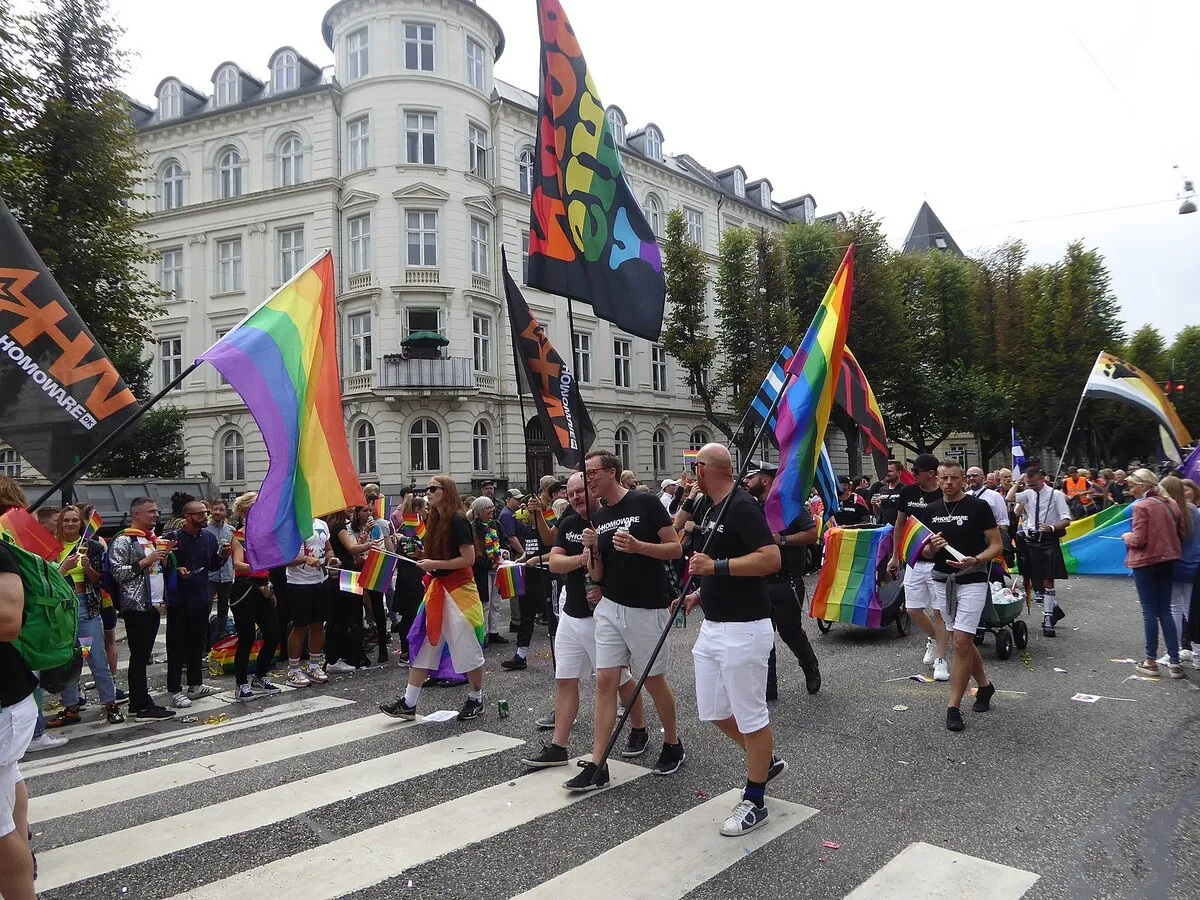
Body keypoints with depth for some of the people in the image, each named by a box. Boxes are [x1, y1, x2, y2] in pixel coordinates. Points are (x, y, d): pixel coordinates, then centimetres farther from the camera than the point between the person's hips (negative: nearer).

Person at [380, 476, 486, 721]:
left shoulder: (457, 521, -14)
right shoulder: (435, 522, 12)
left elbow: (469, 559, -20)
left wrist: (434, 565, -18)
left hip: (458, 589, -9)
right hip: (437, 588, 9)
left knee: (467, 647, 2)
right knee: (424, 646, 8)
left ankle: (476, 700, 19)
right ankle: (408, 703, 12)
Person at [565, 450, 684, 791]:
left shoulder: (646, 504, -8)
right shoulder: (598, 519, 9)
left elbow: (675, 548, -9)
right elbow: (596, 575, 8)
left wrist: (638, 546, -23)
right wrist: (593, 550, -11)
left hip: (647, 609, -5)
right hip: (609, 608, 5)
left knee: (654, 681, 8)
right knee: (605, 682, 1)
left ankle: (673, 744, 32)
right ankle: (597, 766, 5)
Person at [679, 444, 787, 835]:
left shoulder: (742, 506, -17)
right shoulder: (712, 509, 13)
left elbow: (771, 558, -26)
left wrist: (716, 566, -26)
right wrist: (700, 593, 14)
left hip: (743, 629, -10)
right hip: (713, 625, 10)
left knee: (750, 714, 4)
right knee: (713, 710, 16)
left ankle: (754, 802, 19)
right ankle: (767, 762, 37)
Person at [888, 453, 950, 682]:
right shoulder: (908, 492, 2)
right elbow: (899, 524, 13)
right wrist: (895, 556, 14)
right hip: (914, 560, 4)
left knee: (940, 611, -1)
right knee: (913, 609, 8)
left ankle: (940, 659, 9)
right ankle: (933, 638, 35)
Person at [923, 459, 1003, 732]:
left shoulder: (978, 507, -7)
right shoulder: (932, 510, 7)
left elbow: (997, 545, -5)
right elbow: (925, 552, 13)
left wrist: (975, 560, -23)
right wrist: (932, 547, -10)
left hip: (972, 581, -5)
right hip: (942, 581, 5)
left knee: (961, 642, -10)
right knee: (963, 641, 16)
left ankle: (953, 707, -4)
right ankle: (984, 685, 38)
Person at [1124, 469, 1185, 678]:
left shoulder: (1141, 506, -17)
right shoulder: (1169, 504, 4)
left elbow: (1139, 540, -18)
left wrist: (1127, 537, 2)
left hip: (1146, 562, -6)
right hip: (1167, 561, 6)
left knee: (1149, 612, 3)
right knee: (1165, 611, 12)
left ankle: (1151, 661, 11)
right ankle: (1174, 662, 11)